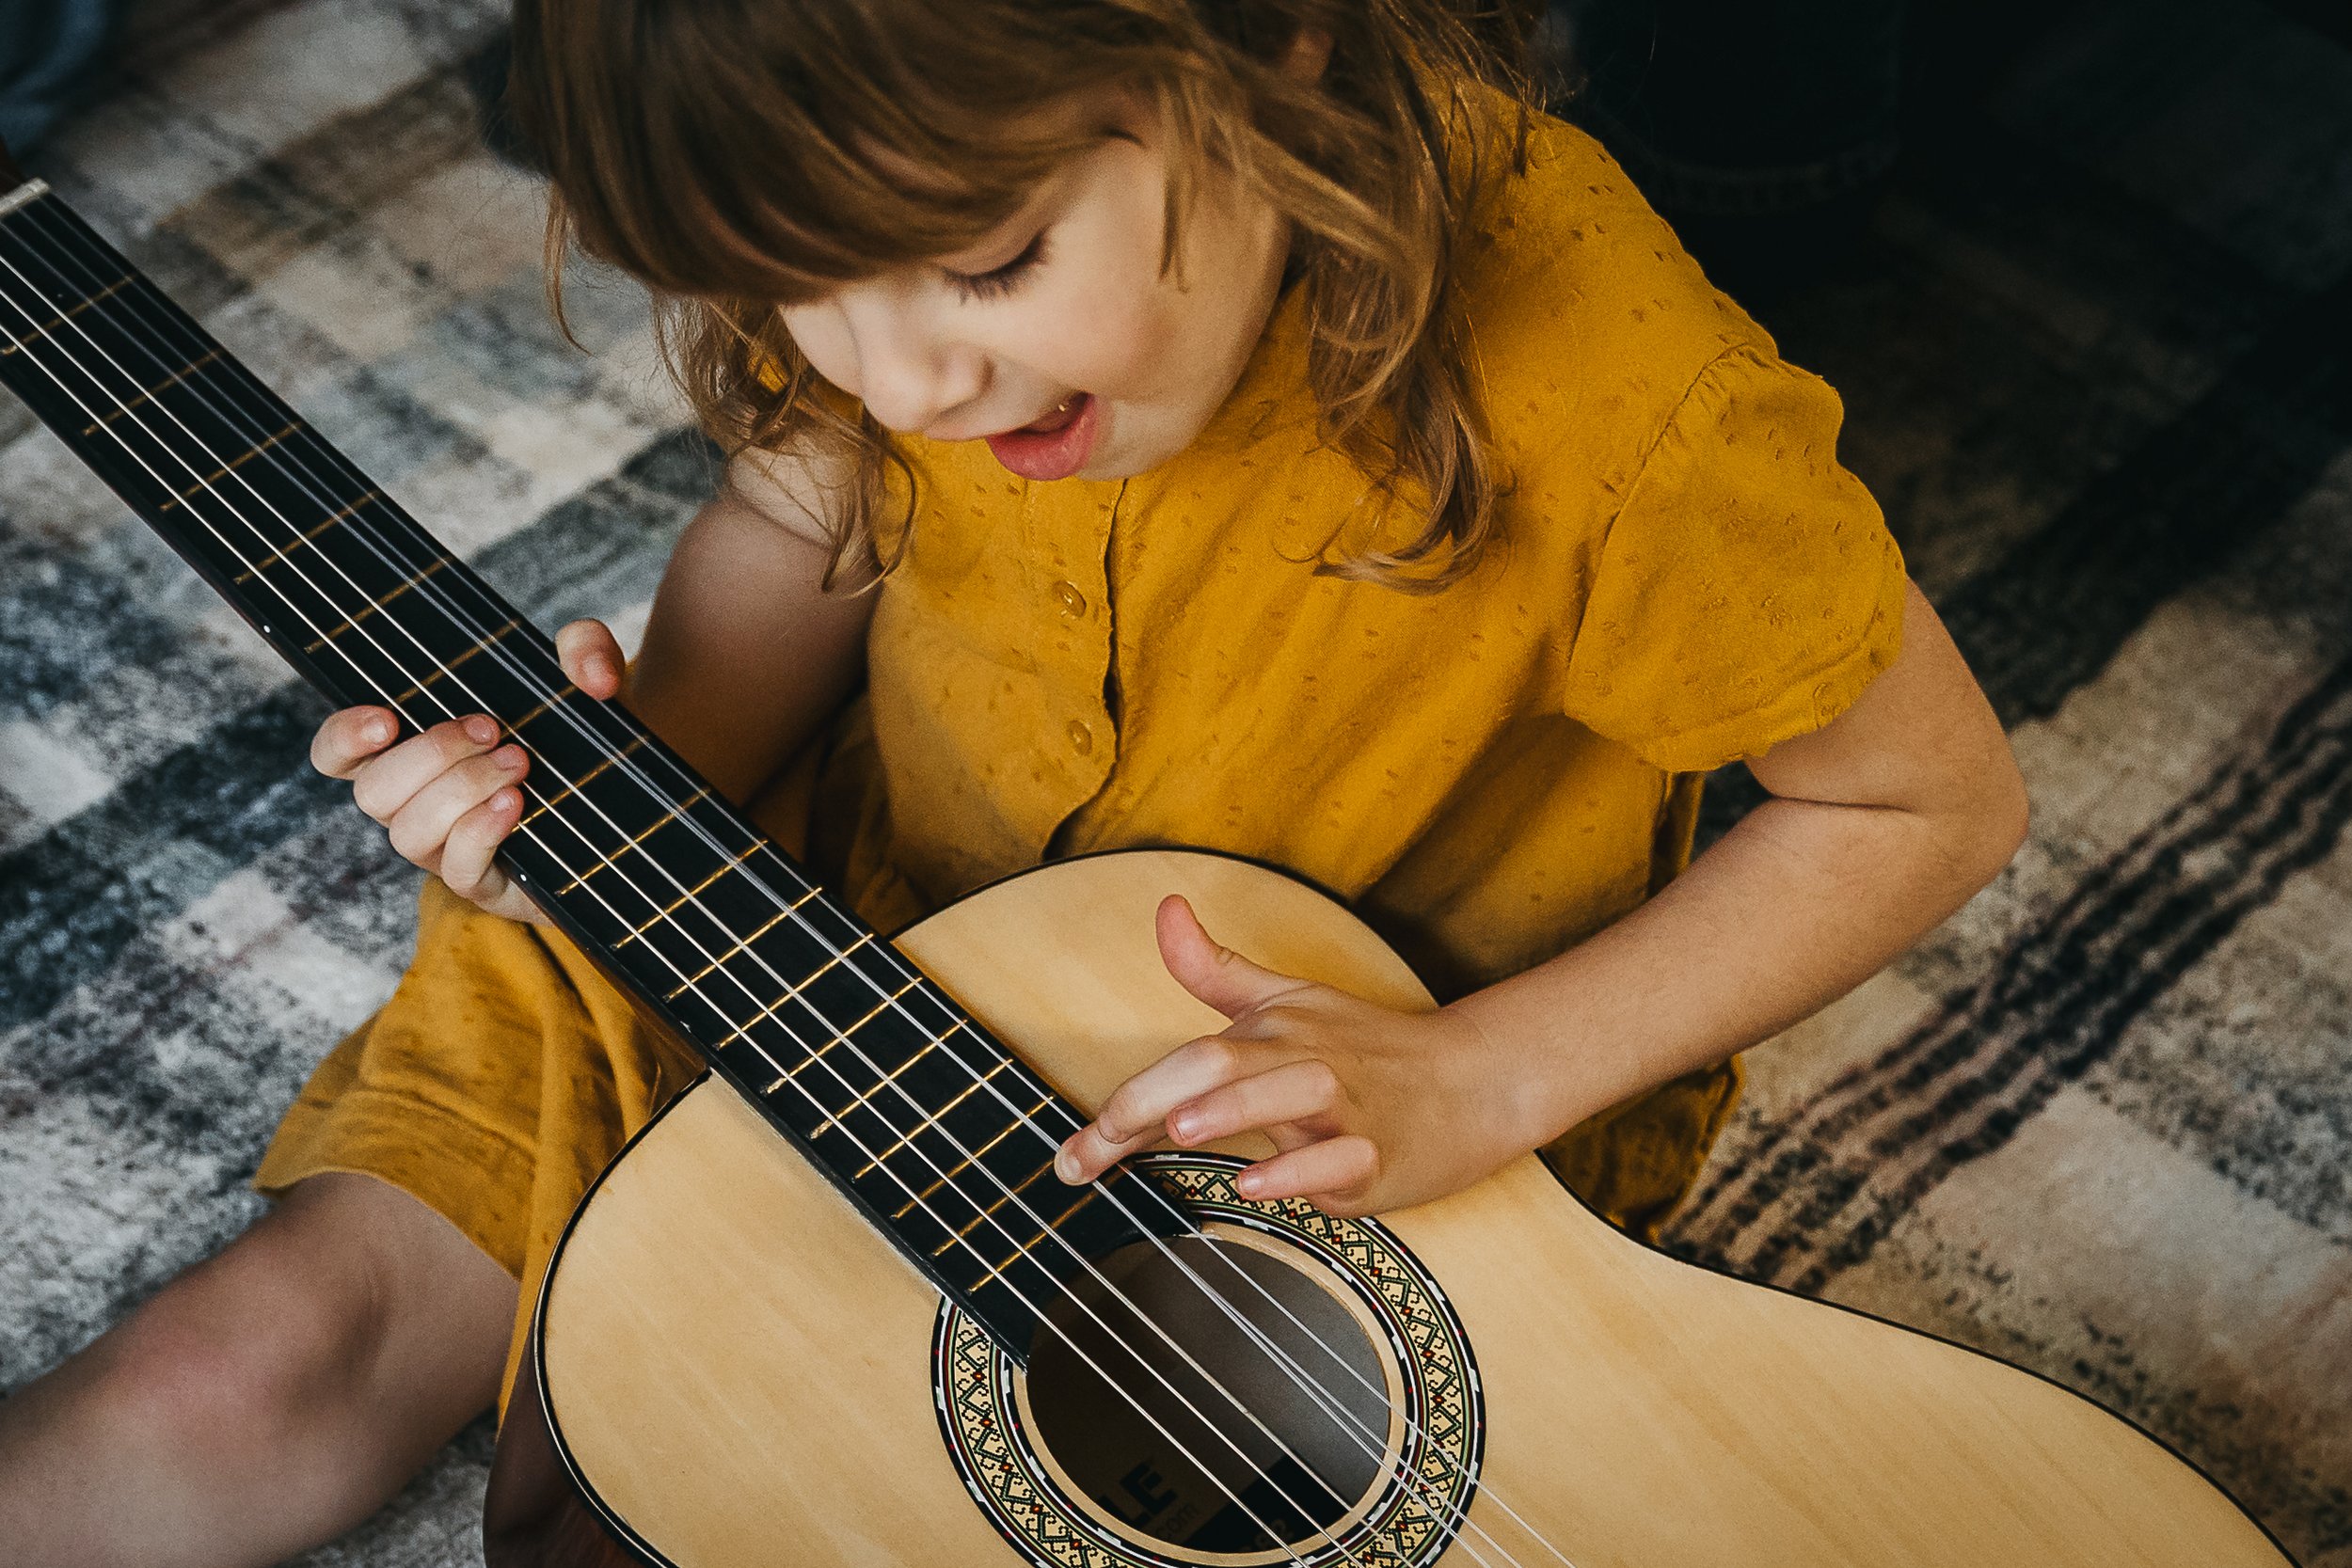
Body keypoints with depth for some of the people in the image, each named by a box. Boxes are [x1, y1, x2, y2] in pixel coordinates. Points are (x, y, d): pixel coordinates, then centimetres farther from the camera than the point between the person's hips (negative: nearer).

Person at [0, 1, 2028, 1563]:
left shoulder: (1616, 415, -34)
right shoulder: (899, 203, -19)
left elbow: (1942, 801, -17)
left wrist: (1478, 1083, -26)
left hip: (1340, 1161, -3)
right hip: (810, 938, 4)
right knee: (268, 1358, -3)